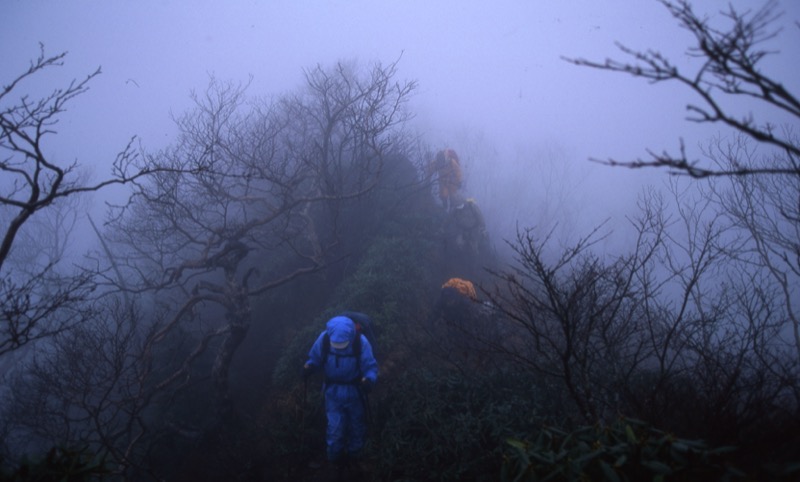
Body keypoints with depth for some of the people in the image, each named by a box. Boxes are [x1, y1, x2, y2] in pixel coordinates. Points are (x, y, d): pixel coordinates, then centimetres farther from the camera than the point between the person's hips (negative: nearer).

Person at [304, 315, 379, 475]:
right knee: (335, 429, 2)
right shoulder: (324, 339, -24)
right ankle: (336, 460, 34)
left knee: (357, 427, 19)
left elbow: (371, 367, -20)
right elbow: (315, 358, -6)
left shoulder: (361, 342, -29)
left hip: (355, 391, 0)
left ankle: (352, 455, 50)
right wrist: (309, 366, -29)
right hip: (333, 391, 0)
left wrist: (369, 380, -41)